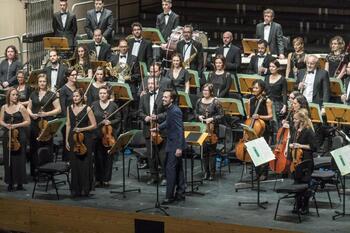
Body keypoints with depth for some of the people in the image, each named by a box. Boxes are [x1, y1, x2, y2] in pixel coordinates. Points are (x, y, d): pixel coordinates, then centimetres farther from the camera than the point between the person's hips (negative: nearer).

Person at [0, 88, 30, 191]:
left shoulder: (21, 107, -1)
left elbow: (28, 121, -2)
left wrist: (17, 125, -13)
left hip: (19, 136, -3)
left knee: (19, 159, -3)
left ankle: (20, 183, 4)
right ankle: (10, 183, 10)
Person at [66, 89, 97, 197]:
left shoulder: (87, 109, -4)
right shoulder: (69, 109, 9)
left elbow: (94, 125, -3)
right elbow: (68, 125, 12)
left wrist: (81, 129, -15)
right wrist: (66, 140, 8)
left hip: (85, 139, -3)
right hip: (73, 138, 3)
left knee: (85, 164, -2)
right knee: (74, 164, 3)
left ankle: (85, 188, 7)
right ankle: (75, 189, 11)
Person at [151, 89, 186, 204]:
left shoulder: (175, 111, -20)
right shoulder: (170, 110, 9)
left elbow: (180, 130, -23)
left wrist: (179, 147, -26)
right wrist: (158, 128, 22)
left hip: (175, 146, -10)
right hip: (172, 144, 10)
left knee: (170, 169, -9)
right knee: (178, 169, 14)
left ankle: (169, 196, -6)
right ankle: (180, 194, 21)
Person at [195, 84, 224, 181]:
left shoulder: (215, 102, -7)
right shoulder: (199, 101, 7)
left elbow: (221, 115, -5)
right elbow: (196, 113, 17)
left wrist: (212, 119, -17)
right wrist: (198, 116, -4)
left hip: (212, 130, -4)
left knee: (212, 151, -2)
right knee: (204, 151, 6)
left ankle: (212, 173, 4)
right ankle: (206, 172, 14)